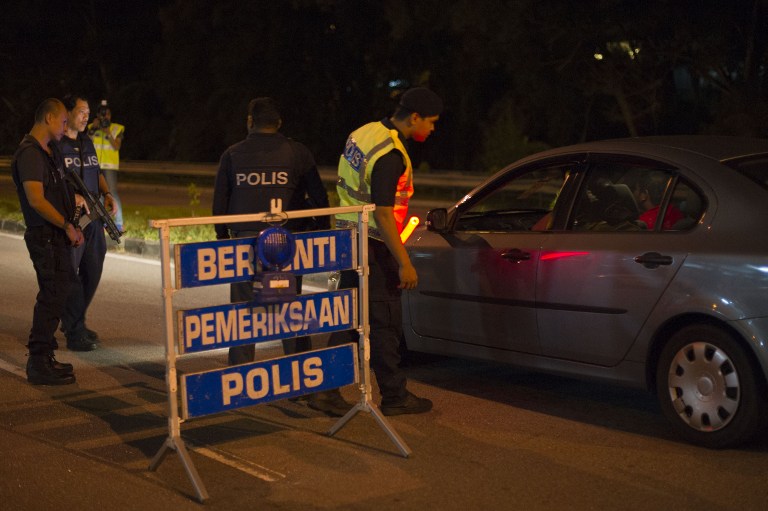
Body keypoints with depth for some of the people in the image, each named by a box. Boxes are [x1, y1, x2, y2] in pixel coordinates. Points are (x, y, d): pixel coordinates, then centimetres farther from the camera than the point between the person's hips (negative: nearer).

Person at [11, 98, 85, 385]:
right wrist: (67, 226, -16)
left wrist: (72, 227, 16)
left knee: (57, 294, 14)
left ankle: (43, 358, 24)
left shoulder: (49, 152, 16)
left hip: (58, 236, 10)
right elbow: (36, 200, -22)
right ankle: (39, 365, -3)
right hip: (46, 237, -10)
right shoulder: (30, 154, -15)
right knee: (52, 296, -8)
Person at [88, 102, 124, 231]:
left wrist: (108, 134, -17)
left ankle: (119, 223, -13)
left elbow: (117, 146, -7)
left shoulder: (117, 129, 1)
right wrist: (93, 129, -10)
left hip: (110, 165, -4)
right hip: (95, 165, 4)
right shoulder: (92, 127, 9)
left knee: (113, 192, -13)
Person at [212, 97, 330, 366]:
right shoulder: (297, 152, 2)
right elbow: (318, 196, 2)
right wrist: (323, 230, 13)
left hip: (245, 239, 0)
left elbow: (219, 202, 7)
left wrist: (222, 237, 17)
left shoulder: (232, 155, 5)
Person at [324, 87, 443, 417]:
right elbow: (383, 214, -23)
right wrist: (405, 263, -20)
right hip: (373, 247, -9)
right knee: (384, 323, 3)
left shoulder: (364, 134, 8)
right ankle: (394, 396, 14)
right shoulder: (390, 155, -21)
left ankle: (329, 390, 14)